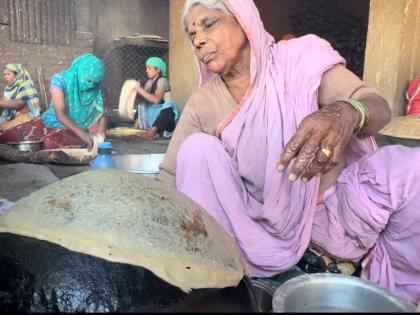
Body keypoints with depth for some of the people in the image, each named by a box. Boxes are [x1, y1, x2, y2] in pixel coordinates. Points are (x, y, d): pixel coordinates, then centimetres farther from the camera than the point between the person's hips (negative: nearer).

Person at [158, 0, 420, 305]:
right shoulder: (201, 105, -4)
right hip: (264, 224, 1)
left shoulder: (301, 58, -9)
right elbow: (170, 177, -3)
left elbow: (378, 107, -18)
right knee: (197, 149, -18)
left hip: (333, 209, 0)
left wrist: (347, 112, -42)